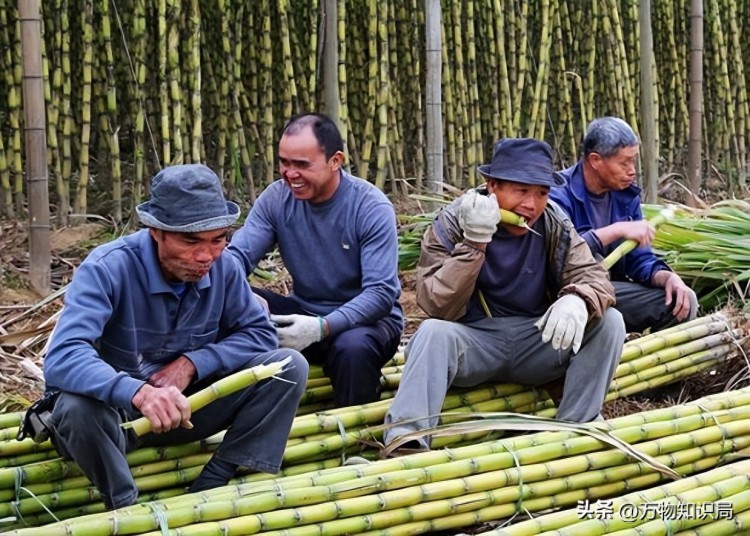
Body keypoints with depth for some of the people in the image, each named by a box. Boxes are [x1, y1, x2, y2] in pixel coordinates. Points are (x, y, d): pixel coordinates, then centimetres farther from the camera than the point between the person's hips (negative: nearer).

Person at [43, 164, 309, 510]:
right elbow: (62, 359, -38)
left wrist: (192, 362, -19)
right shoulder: (108, 268, -26)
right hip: (117, 409, -4)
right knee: (78, 408, -40)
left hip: (188, 404, 5)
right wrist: (138, 393, -55)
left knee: (289, 366, -13)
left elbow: (259, 333, -2)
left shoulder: (222, 266, -10)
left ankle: (209, 490, -16)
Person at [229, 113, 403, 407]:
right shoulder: (276, 198, -4)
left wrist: (322, 327, -38)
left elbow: (381, 293, -23)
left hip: (366, 318, -4)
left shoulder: (372, 208, -17)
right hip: (304, 312, 4)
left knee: (353, 347, -38)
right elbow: (237, 256, -10)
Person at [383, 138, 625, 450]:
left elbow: (591, 275, -10)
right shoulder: (451, 225, -10)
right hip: (473, 344, -3)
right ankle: (405, 444, -43)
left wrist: (576, 300, -35)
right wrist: (474, 242, -28)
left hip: (536, 344, 3)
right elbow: (438, 308, -18)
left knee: (609, 322, -18)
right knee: (433, 332, -34)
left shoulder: (555, 225, -1)